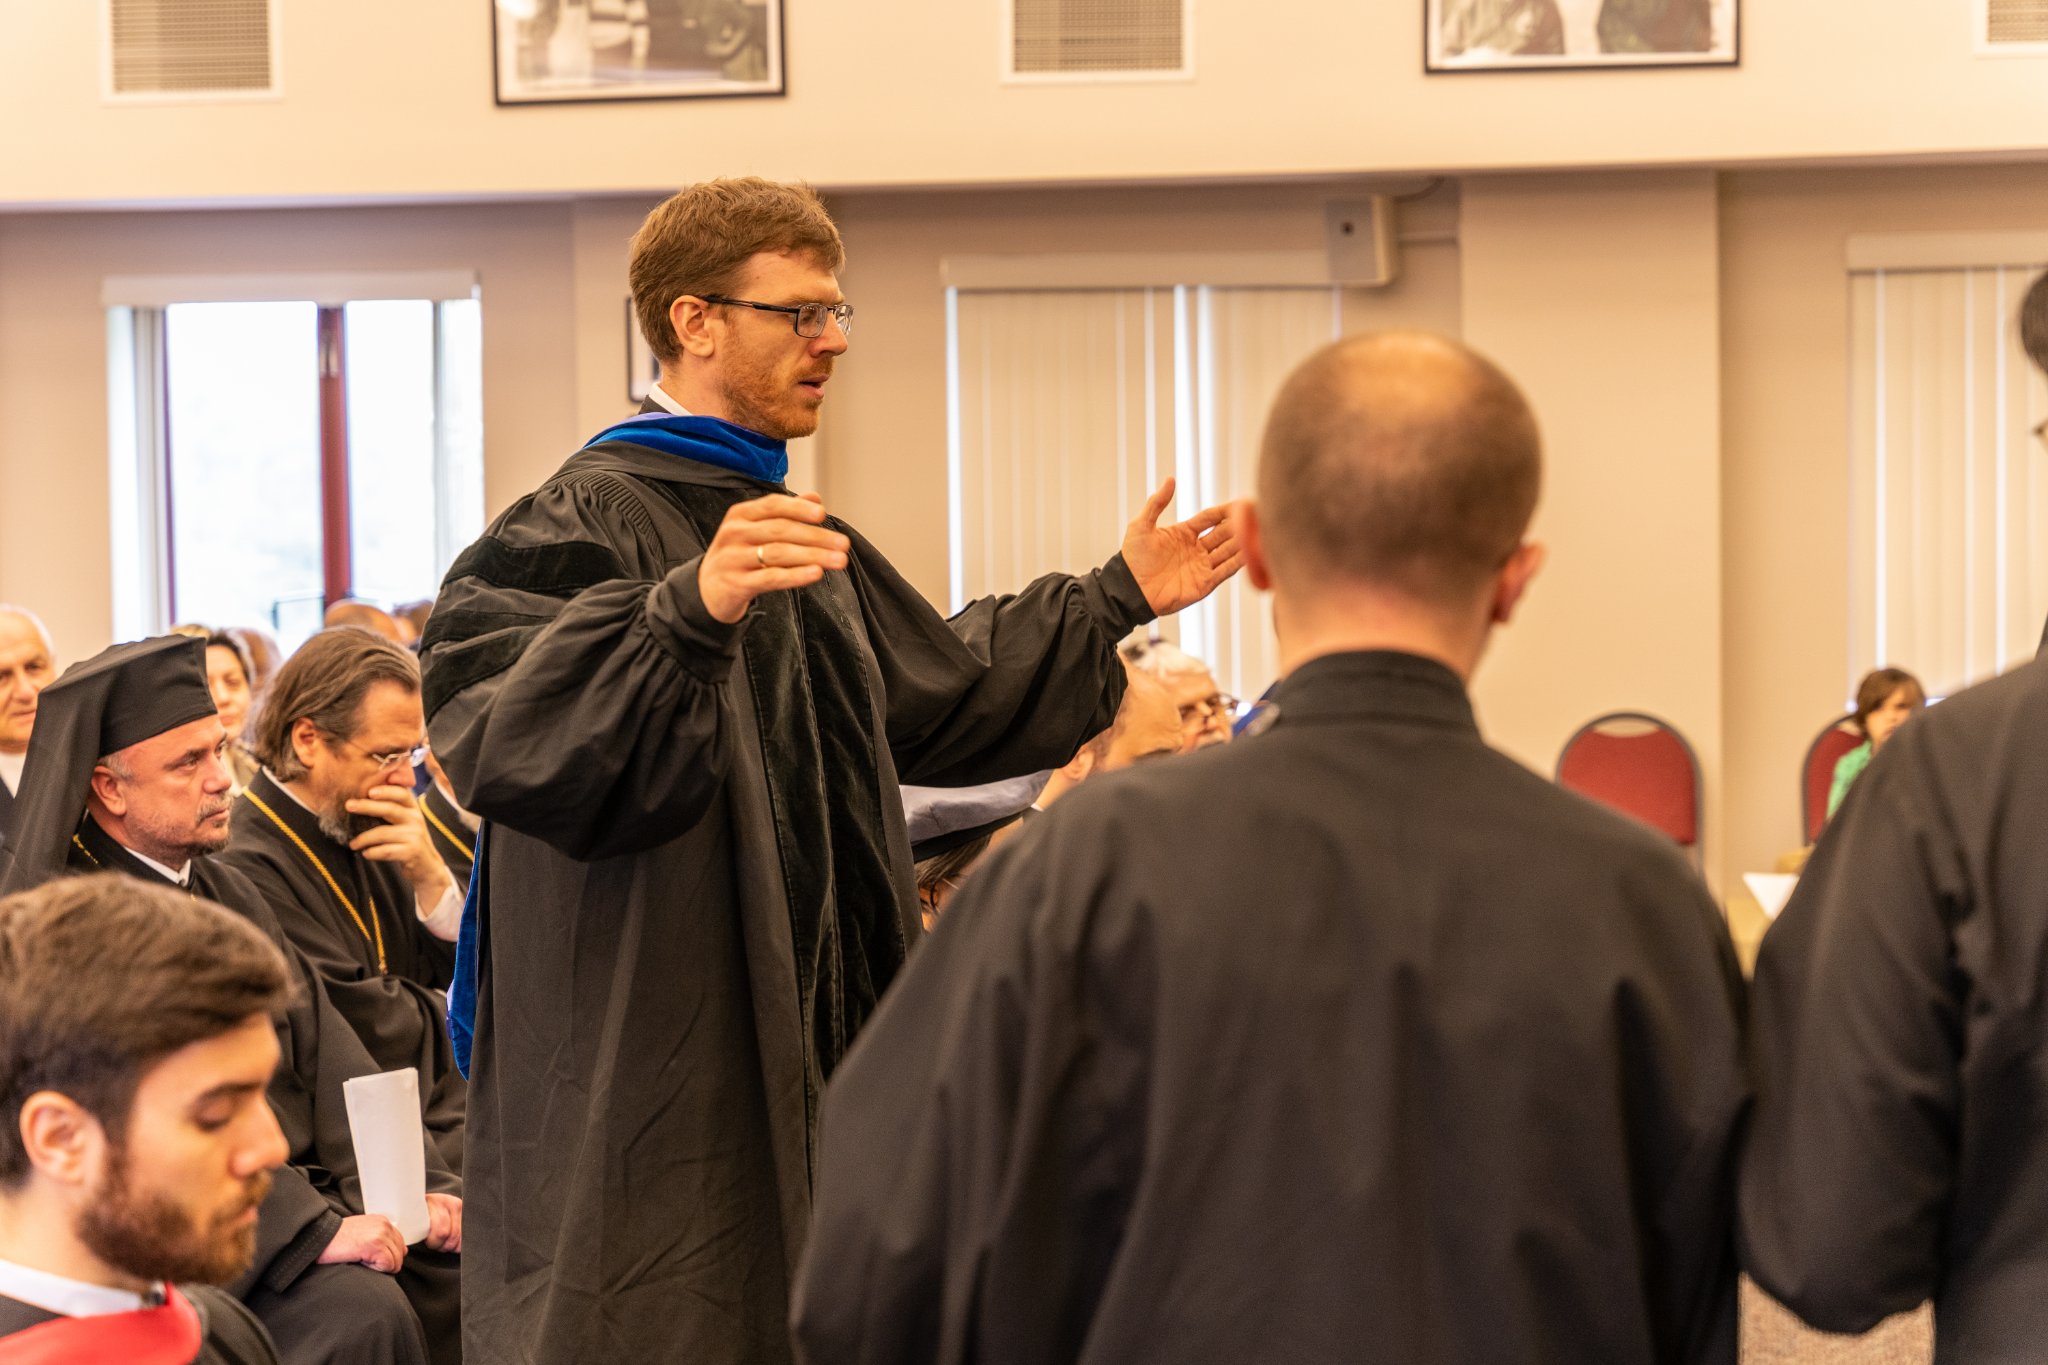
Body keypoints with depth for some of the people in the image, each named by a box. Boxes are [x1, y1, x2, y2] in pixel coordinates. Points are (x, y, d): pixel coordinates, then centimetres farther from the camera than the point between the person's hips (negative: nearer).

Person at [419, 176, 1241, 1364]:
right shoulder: (585, 525, -13)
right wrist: (690, 612, -44)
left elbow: (938, 695, 29)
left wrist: (1116, 601, 26)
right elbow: (504, 740, -30)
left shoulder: (794, 534, 17)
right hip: (648, 1092, -9)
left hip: (804, 1069, 9)